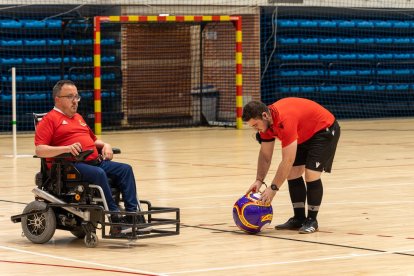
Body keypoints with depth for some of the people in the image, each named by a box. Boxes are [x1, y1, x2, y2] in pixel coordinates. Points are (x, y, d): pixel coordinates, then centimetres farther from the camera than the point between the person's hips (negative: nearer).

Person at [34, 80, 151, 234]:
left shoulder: (78, 117, 30)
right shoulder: (50, 120, 2)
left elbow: (93, 140, 39)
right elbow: (39, 150, -11)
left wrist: (104, 145, 16)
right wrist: (66, 148, -24)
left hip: (95, 161, 8)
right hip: (71, 165, -8)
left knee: (125, 169, -13)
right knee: (99, 174, -35)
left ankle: (133, 215, -21)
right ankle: (116, 219, -34)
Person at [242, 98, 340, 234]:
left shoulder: (285, 120, -37)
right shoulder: (266, 121, -10)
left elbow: (288, 161, -36)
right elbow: (265, 155, 1)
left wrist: (273, 188, -31)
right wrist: (259, 180, -10)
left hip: (325, 130, -9)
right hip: (304, 134, 9)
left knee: (311, 174, -18)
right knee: (292, 173, 2)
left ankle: (312, 221, -5)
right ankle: (299, 218, 10)